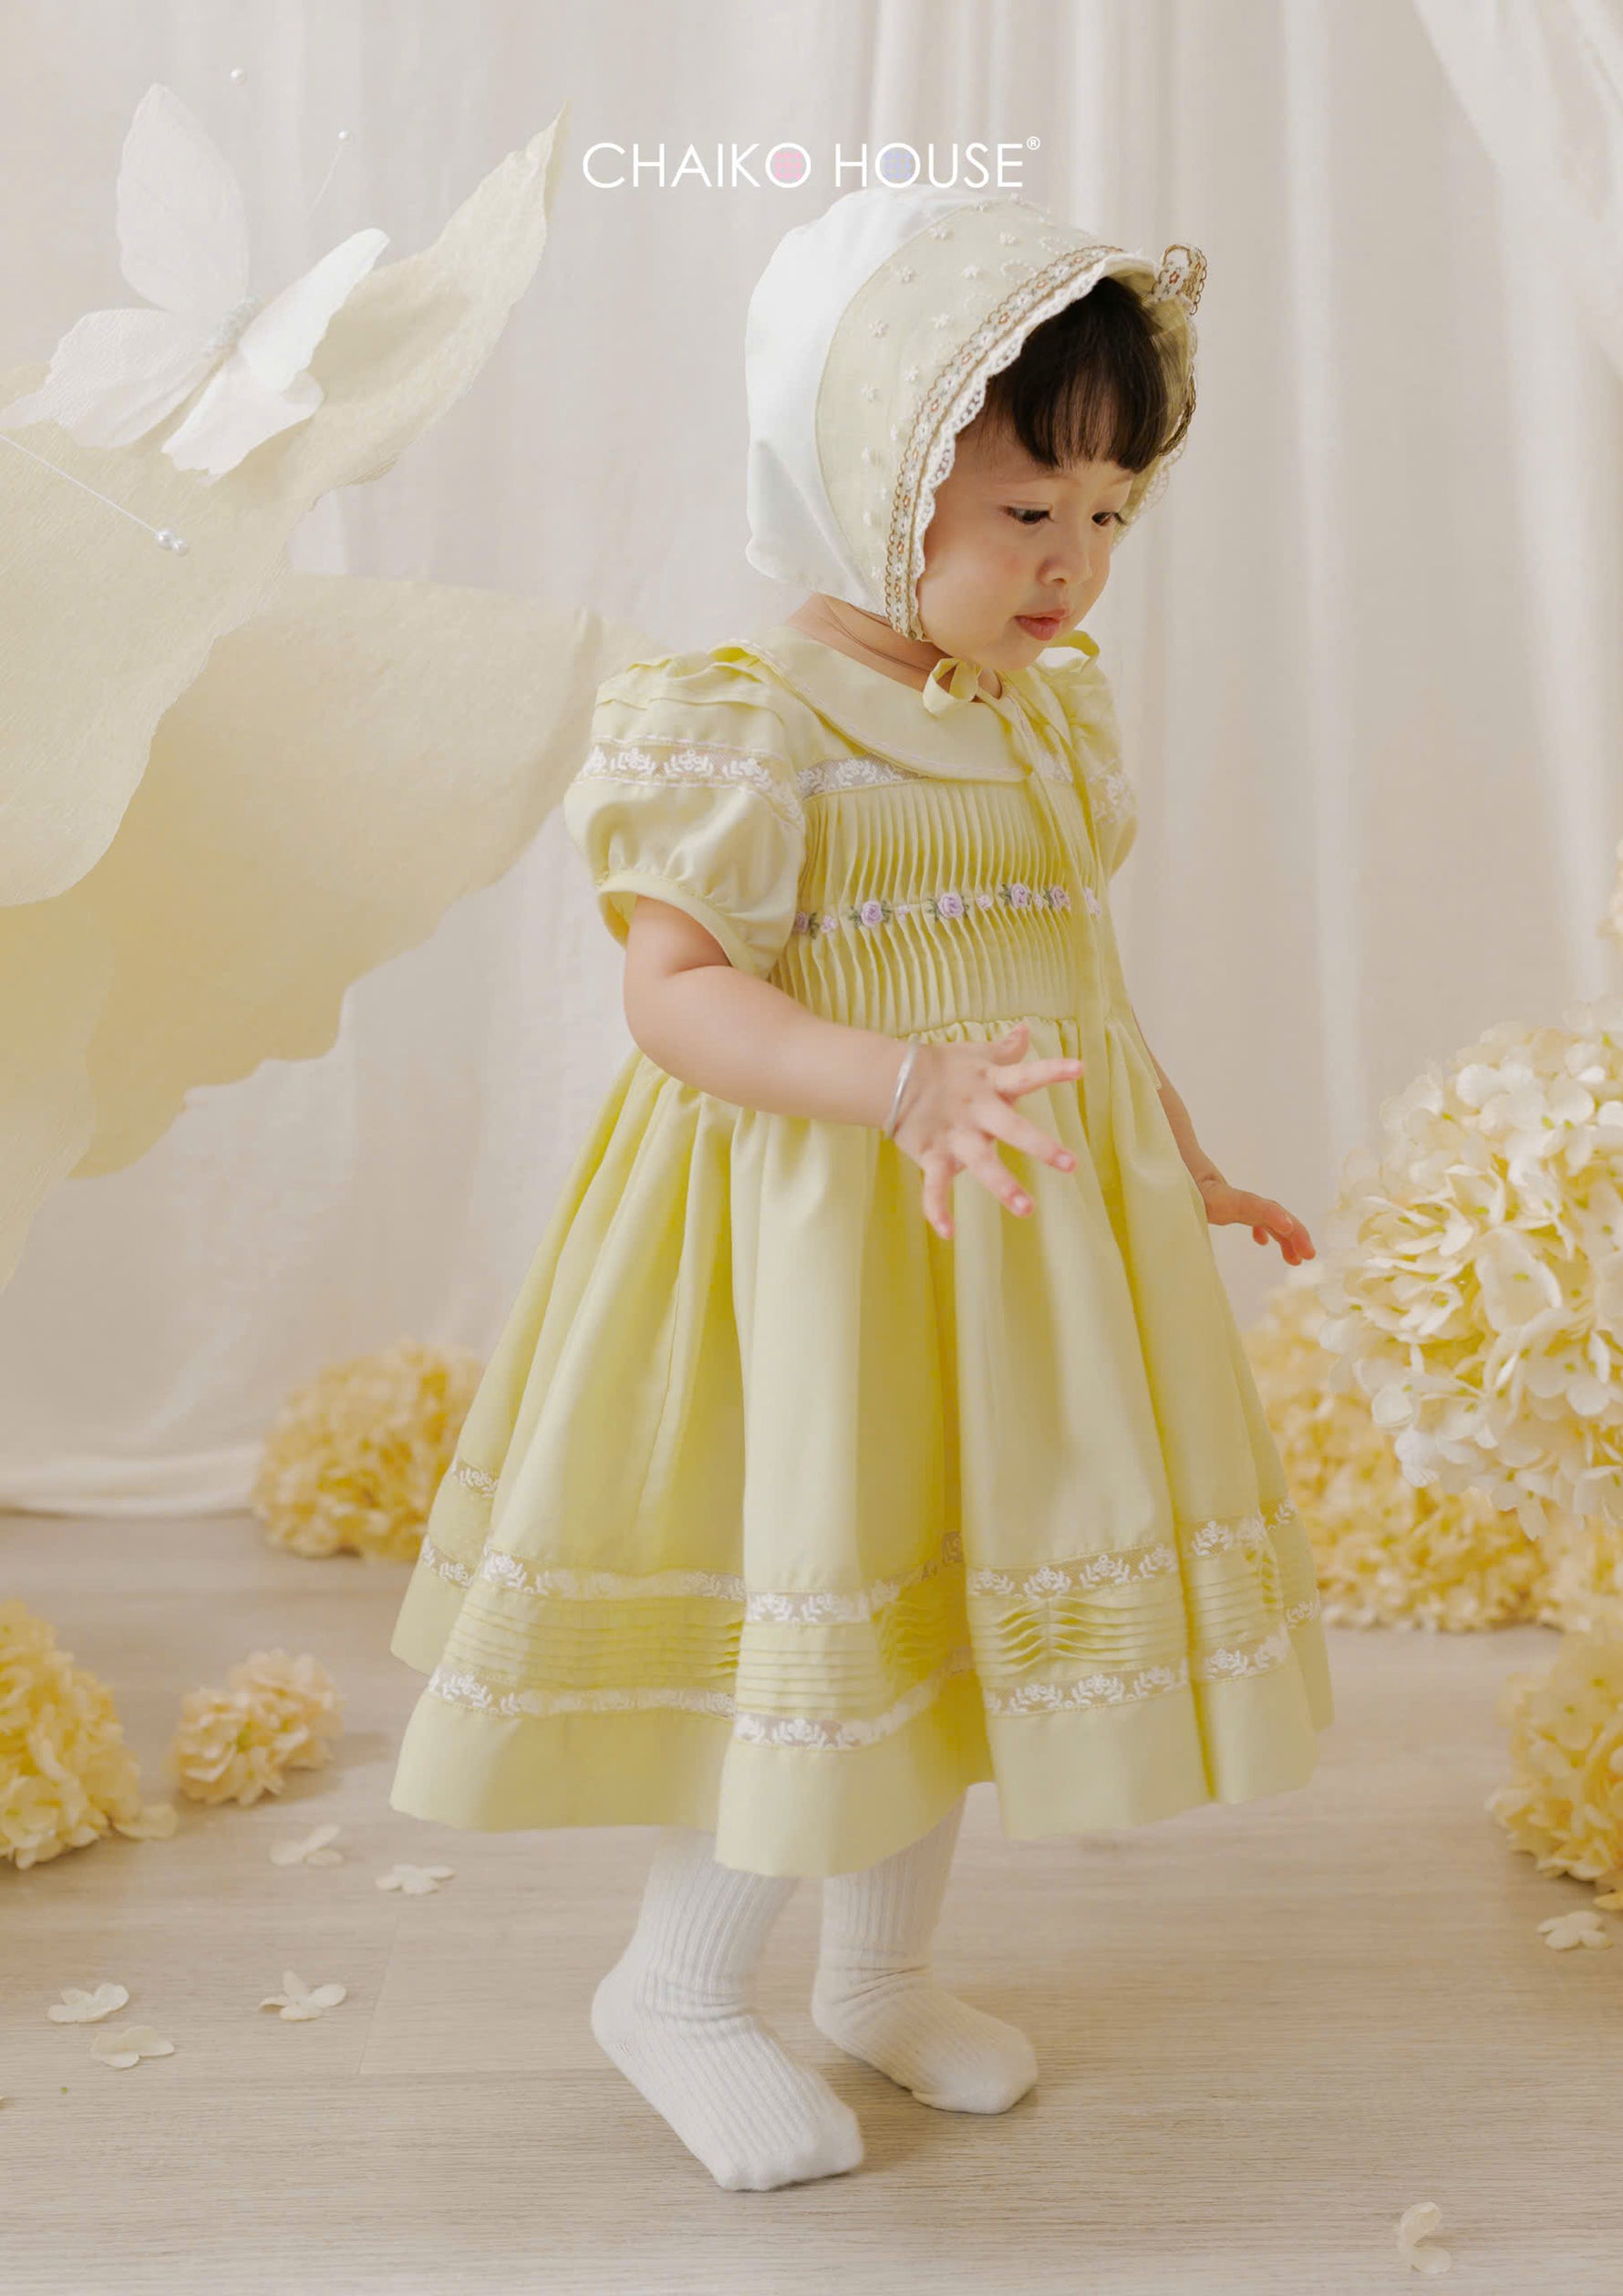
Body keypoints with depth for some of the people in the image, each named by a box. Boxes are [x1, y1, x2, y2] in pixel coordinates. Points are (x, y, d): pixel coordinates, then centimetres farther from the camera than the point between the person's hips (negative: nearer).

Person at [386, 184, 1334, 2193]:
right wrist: (908, 1083, -35)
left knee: (957, 1582, 16)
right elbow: (674, 992, -22)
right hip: (820, 1231, -8)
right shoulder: (754, 726, -15)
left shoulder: (1054, 711, 10)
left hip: (1017, 1227, 8)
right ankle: (678, 1986, 23)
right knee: (820, 1589, -2)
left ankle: (885, 1968, 37)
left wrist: (1187, 1166, 23)